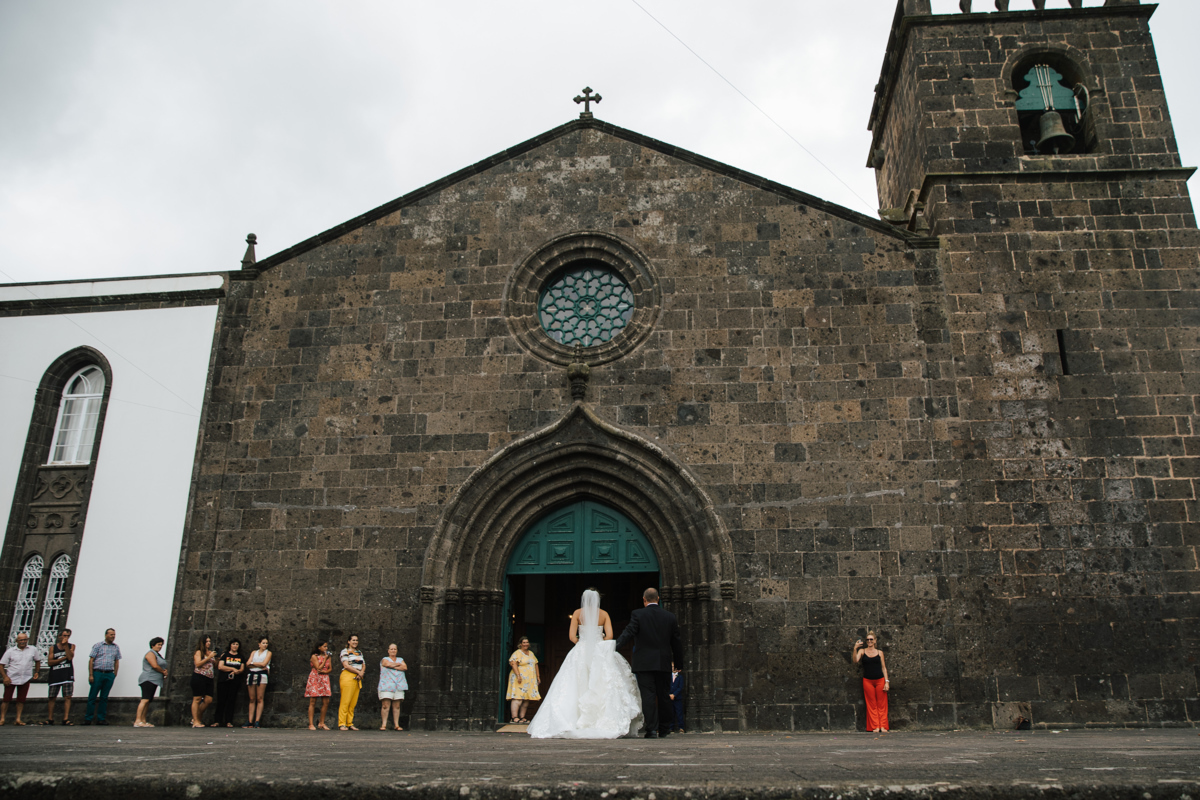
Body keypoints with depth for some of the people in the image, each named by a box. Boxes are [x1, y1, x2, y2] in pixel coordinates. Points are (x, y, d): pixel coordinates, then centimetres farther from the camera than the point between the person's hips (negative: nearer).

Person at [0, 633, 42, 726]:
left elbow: (37, 661, 17)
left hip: (25, 679, 1)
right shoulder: (10, 651, -3)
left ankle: (18, 719, 11)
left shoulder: (33, 650, 2)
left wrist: (36, 672, 10)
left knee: (21, 700, 4)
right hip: (11, 679, -1)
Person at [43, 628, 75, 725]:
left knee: (67, 697, -6)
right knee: (51, 698, 5)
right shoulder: (53, 647, 8)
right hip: (55, 675, 1)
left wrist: (65, 645, -8)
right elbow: (50, 662, -1)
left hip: (67, 675, -1)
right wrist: (63, 658, -9)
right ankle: (50, 719, 15)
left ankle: (66, 719, -5)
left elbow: (70, 657, -10)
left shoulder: (71, 646, 8)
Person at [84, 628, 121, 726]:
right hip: (98, 673, -3)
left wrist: (115, 675, 8)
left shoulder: (116, 647, 13)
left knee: (104, 698, 6)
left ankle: (101, 719, 11)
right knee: (92, 697, -2)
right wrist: (91, 675, -8)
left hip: (109, 674, 3)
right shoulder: (98, 645, 3)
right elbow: (91, 660, -1)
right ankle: (88, 719, 5)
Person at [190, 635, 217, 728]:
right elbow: (198, 664, -13)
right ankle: (195, 721, -2)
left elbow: (215, 664, 22)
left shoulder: (211, 652, 18)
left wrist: (217, 658, 5)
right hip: (199, 677, -7)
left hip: (209, 679, 7)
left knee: (209, 700, 0)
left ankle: (197, 717, 16)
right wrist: (209, 657, -13)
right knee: (197, 699, -5)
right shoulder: (199, 652, 1)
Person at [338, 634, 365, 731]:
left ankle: (350, 724, 7)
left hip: (357, 678, 6)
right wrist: (358, 672, -8)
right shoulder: (345, 651, 2)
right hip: (348, 677, -6)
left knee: (353, 703, 3)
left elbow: (363, 665, 20)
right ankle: (342, 724, -7)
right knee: (345, 702, -10)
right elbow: (346, 665, -9)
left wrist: (361, 672, -2)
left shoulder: (359, 653, 22)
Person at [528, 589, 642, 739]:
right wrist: (598, 644, 12)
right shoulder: (604, 614, 4)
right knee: (601, 689, 2)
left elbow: (572, 636, -3)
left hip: (580, 653, 0)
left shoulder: (578, 613, 2)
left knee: (577, 689, 0)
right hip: (600, 654, 1)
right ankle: (603, 725, -5)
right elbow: (609, 636, -5)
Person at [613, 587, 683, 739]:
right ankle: (664, 728, 23)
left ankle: (652, 729, -7)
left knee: (648, 696, -3)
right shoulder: (670, 617, 7)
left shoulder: (638, 614, -4)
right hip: (664, 663, 3)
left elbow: (628, 633, -16)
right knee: (663, 695, 13)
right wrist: (678, 661, 20)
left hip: (644, 663, -3)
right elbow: (676, 641, 11)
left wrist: (615, 646, -19)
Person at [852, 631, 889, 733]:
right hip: (867, 681, -1)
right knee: (872, 705, 1)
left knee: (881, 704, 1)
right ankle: (875, 727, 4)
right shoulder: (862, 651, 5)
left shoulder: (879, 652, 8)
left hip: (880, 680, 1)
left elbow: (884, 667, 8)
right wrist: (855, 648, -23)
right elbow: (855, 660, -12)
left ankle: (883, 726, 6)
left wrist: (887, 681, 1)